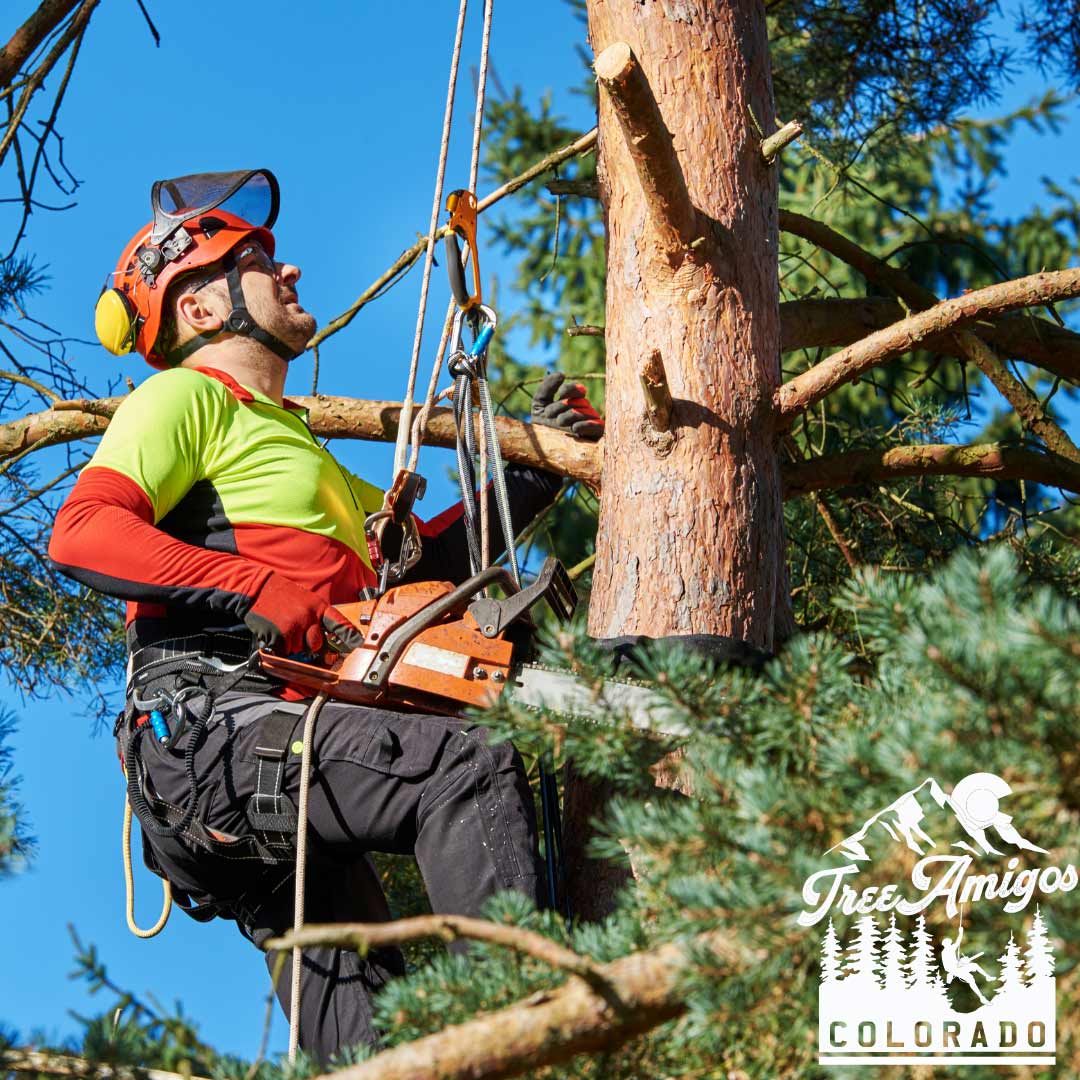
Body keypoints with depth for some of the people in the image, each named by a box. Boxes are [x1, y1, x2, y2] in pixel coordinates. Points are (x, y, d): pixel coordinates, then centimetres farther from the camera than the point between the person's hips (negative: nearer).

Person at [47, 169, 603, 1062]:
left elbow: (421, 557, 34)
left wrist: (535, 470, 26)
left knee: (369, 1036, 3)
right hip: (211, 724, -10)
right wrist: (258, 592, -21)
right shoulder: (187, 397, 5)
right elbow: (83, 533, -12)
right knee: (469, 764, -26)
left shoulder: (295, 444, 35)